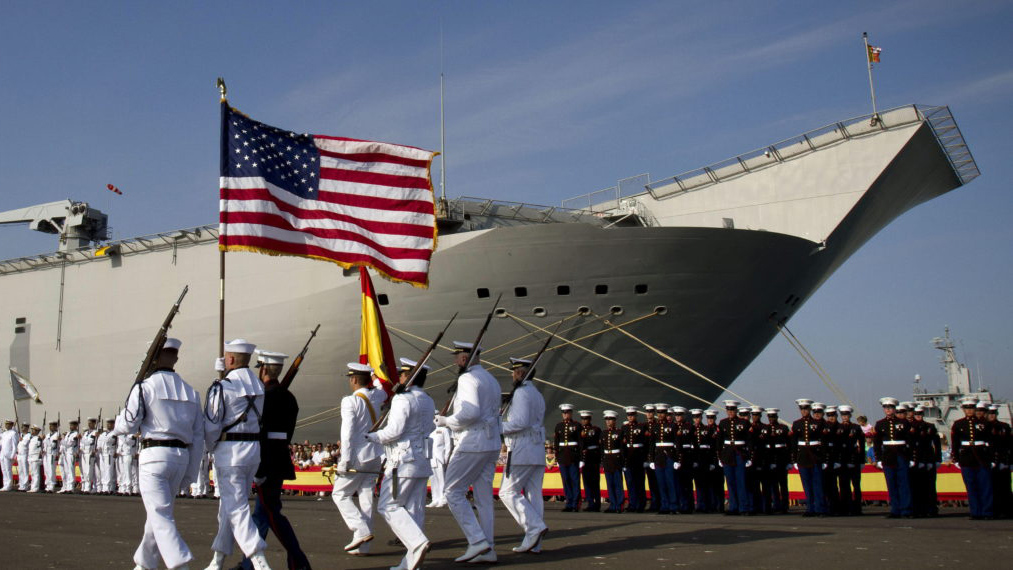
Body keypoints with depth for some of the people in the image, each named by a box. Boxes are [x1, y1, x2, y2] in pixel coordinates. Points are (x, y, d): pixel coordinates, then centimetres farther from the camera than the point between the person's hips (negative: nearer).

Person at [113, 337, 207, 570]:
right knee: (159, 512, 21)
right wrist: (190, 474, 15)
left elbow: (128, 425, -6)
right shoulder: (191, 392, 10)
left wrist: (117, 424, 19)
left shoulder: (144, 386, -6)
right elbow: (198, 437, 10)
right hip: (182, 456, 6)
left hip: (154, 455, -6)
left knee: (161, 517, -6)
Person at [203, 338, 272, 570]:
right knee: (229, 506, 16)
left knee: (236, 508, -6)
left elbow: (211, 426, -9)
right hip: (254, 449, 7)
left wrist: (212, 448, 10)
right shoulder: (259, 387, 9)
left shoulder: (222, 387, -11)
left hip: (230, 451, -7)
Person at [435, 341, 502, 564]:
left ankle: (477, 541, -9)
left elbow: (471, 412, -24)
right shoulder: (491, 380, 18)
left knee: (454, 492, -2)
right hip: (491, 444, 9)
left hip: (472, 444, -9)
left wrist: (446, 421, -10)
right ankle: (487, 550, 9)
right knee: (483, 496, 9)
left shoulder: (468, 378, -11)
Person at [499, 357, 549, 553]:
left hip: (522, 452, -9)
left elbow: (520, 422, -21)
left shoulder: (522, 392, -9)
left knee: (508, 492, -4)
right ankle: (534, 544, 5)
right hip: (538, 451, 9)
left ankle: (534, 527, -15)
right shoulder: (538, 395, 21)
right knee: (533, 495, 5)